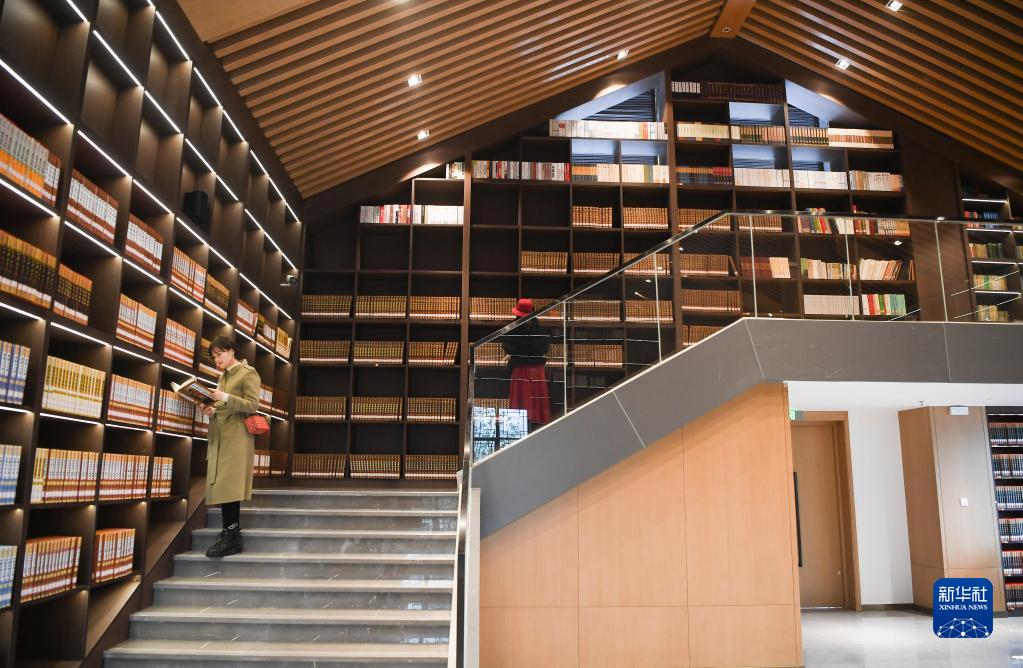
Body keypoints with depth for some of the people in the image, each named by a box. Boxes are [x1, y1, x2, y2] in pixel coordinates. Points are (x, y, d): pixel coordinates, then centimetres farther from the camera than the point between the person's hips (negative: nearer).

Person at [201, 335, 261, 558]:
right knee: (222, 486, 5)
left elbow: (252, 405, -12)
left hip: (236, 437, -8)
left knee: (228, 486, -12)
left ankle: (231, 537, -11)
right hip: (219, 436, 8)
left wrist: (225, 398, -21)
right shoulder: (223, 376, 21)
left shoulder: (248, 373, -2)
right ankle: (230, 534, 10)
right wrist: (211, 410, 6)